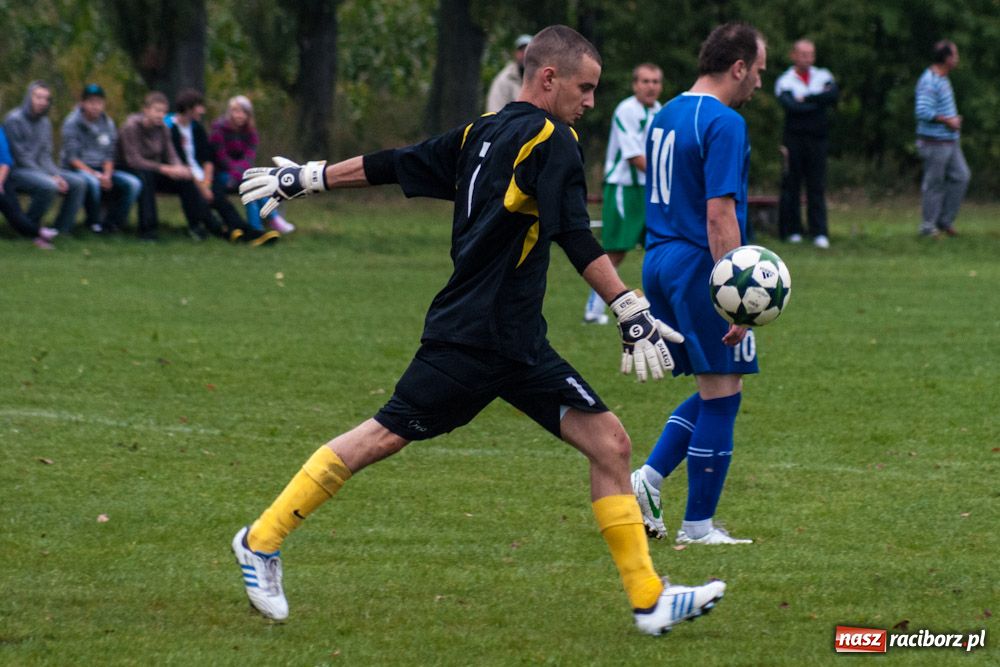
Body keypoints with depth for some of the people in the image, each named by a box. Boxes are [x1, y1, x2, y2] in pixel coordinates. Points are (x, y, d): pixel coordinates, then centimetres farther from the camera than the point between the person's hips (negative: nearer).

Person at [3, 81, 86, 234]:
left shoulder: (45, 122, 12)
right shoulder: (14, 120, -12)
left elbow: (45, 156, 11)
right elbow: (20, 157, -15)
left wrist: (56, 175, -10)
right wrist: (50, 177, -18)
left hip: (39, 169, 8)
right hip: (16, 171, -8)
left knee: (77, 183, -5)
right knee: (48, 186, -34)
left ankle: (61, 230, -3)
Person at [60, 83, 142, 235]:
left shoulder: (107, 123, 9)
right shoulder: (72, 124, -7)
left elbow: (109, 155, 9)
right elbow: (72, 158, -12)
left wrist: (107, 175, -12)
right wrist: (95, 175, -22)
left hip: (102, 170, 5)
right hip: (77, 169, -5)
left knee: (133, 184, -17)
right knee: (92, 182, -40)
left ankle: (111, 223, -10)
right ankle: (94, 223, -19)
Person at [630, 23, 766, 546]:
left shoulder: (666, 115, 14)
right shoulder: (724, 124, -14)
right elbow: (720, 215, -20)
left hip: (658, 264, 9)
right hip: (700, 267, -9)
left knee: (713, 392, 18)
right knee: (721, 395, 0)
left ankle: (650, 478, 4)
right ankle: (698, 526, 3)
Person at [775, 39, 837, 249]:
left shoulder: (823, 76, 11)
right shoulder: (785, 81, 1)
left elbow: (833, 95, -9)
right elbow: (791, 107, -16)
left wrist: (806, 99, -12)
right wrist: (819, 102, -10)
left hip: (817, 139, 2)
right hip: (794, 139, -2)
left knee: (817, 187, -1)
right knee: (791, 186, 0)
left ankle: (819, 233, -2)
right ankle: (791, 230, 7)